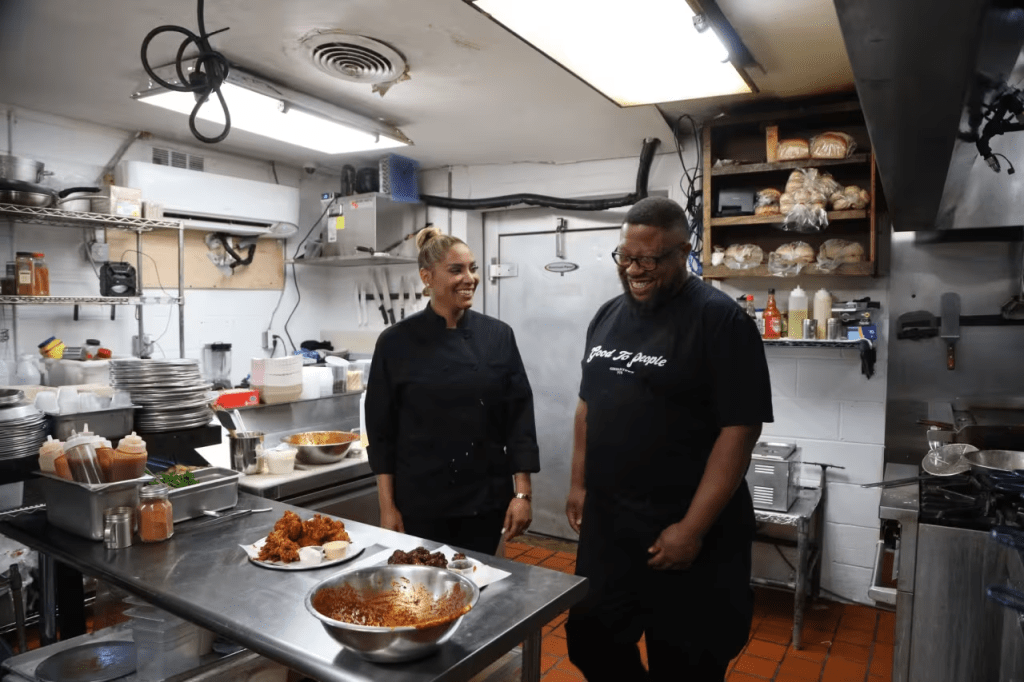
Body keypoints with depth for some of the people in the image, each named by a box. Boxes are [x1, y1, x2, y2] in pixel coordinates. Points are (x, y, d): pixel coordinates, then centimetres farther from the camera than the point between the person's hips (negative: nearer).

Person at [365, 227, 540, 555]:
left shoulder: (498, 335, -2)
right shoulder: (396, 342, -7)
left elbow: (519, 416, -1)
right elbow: (381, 429, -3)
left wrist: (522, 493, -5)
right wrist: (387, 506, -4)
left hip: (487, 498, 2)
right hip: (420, 501, -1)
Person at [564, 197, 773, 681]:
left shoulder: (719, 319, -13)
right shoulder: (608, 316, 7)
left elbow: (740, 429, -16)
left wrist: (692, 528, -18)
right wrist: (579, 483, 10)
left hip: (685, 531, -6)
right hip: (605, 523, 6)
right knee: (589, 641, 17)